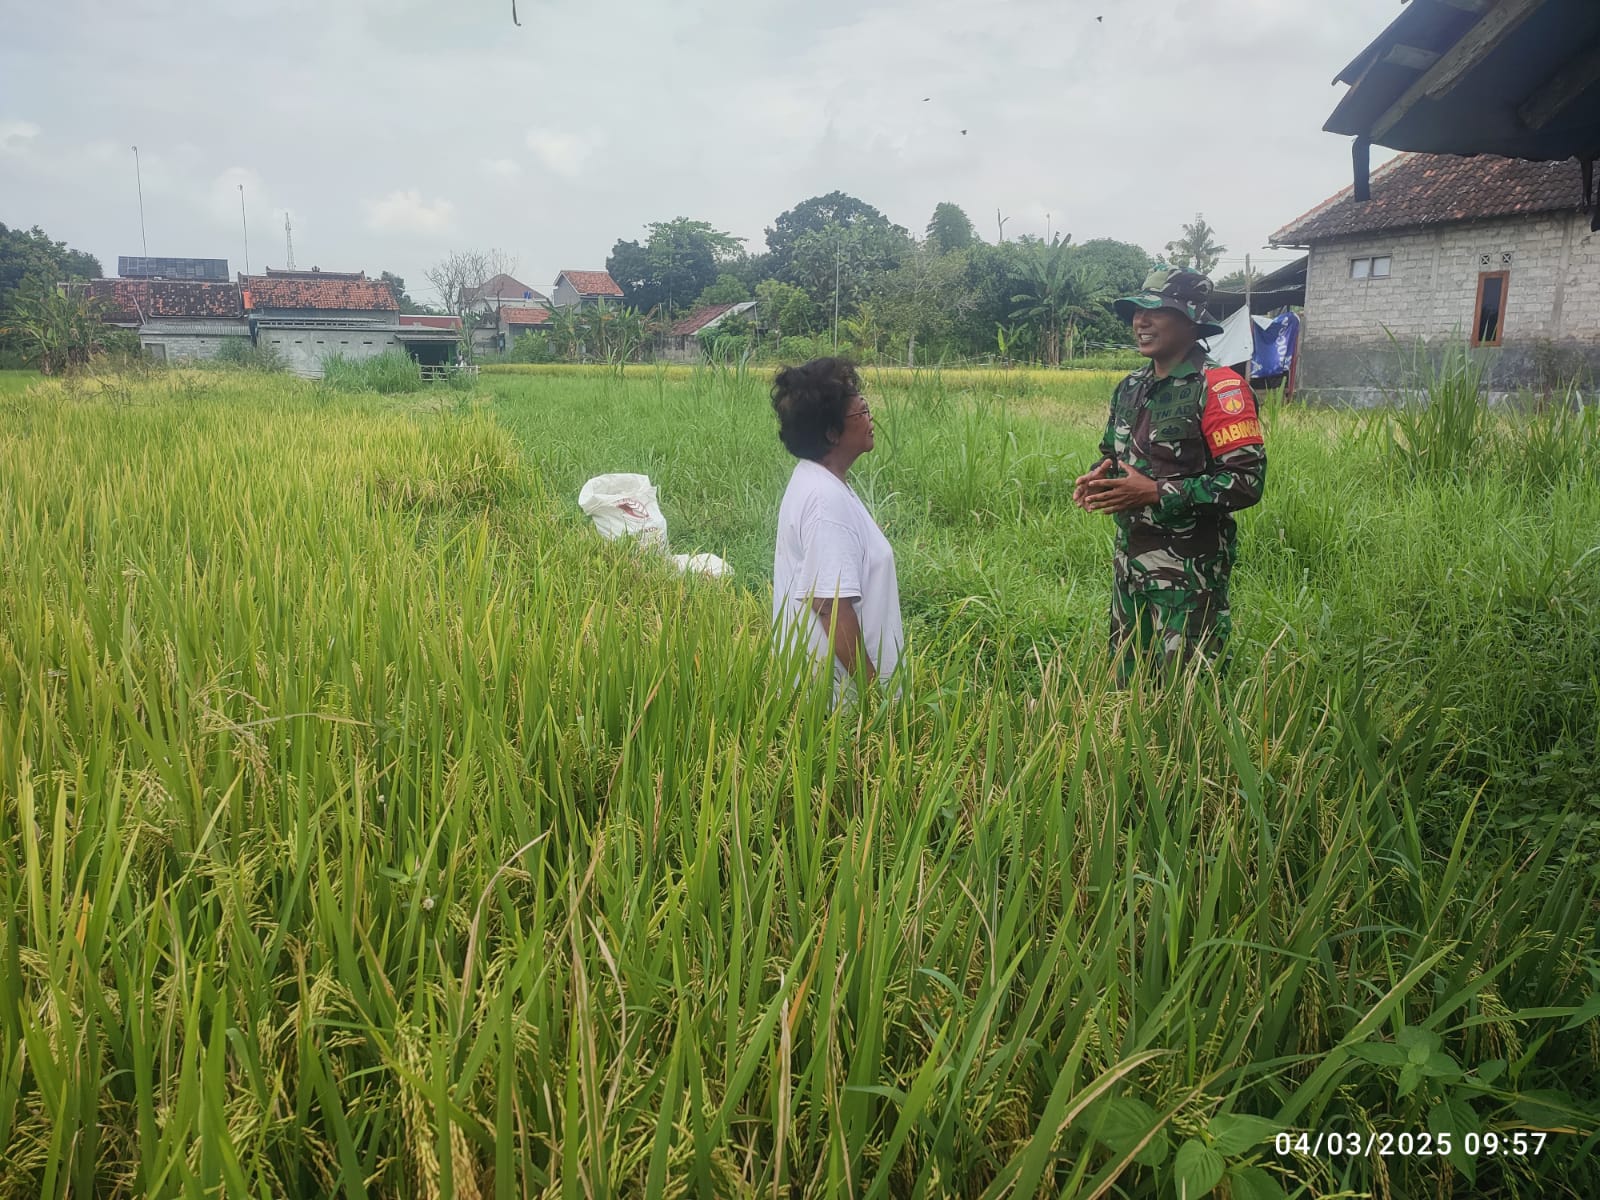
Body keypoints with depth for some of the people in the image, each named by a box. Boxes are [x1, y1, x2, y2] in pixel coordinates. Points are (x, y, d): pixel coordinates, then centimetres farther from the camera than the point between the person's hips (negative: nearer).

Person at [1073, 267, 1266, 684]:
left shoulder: (1219, 388, -13)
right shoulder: (1130, 388, 10)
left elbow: (1247, 481, -19)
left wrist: (1156, 494, -23)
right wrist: (1100, 476, -1)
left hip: (1189, 572, -7)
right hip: (1129, 563, 7)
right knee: (1126, 684, 17)